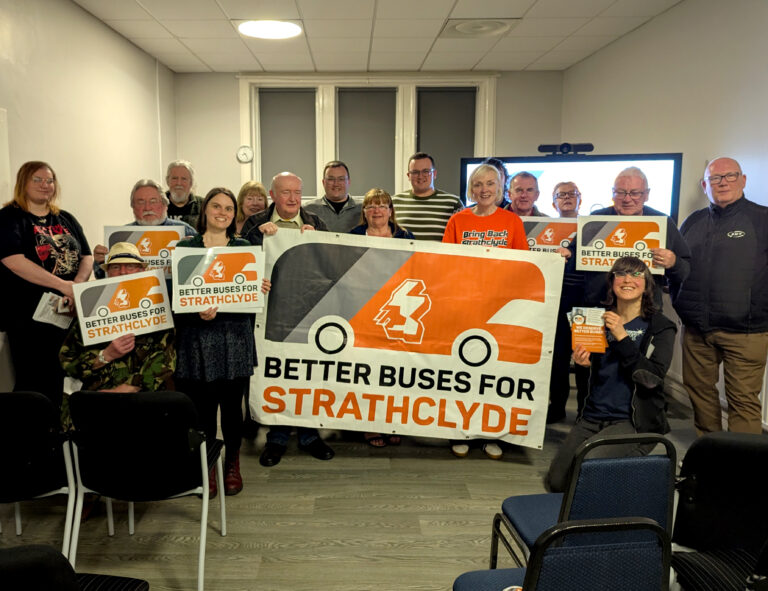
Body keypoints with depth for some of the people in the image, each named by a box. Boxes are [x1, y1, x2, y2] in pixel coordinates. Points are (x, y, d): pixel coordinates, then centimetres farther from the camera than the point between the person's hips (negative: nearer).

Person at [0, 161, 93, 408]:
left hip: (70, 312, 5)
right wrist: (62, 285, -26)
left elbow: (87, 256, 8)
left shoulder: (66, 219, 14)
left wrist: (78, 285, -13)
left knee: (64, 381, 12)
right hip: (29, 315, -5)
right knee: (35, 383, 0)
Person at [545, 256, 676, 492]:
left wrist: (622, 337, -19)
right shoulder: (600, 318, 9)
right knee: (556, 482, -3)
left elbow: (653, 378, -14)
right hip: (593, 416, 5)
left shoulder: (660, 327, -2)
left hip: (634, 421, -4)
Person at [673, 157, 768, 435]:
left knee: (743, 400, -1)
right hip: (696, 329, 5)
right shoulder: (693, 222, 13)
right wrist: (681, 306, 8)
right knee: (698, 390, 13)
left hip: (745, 331, -4)